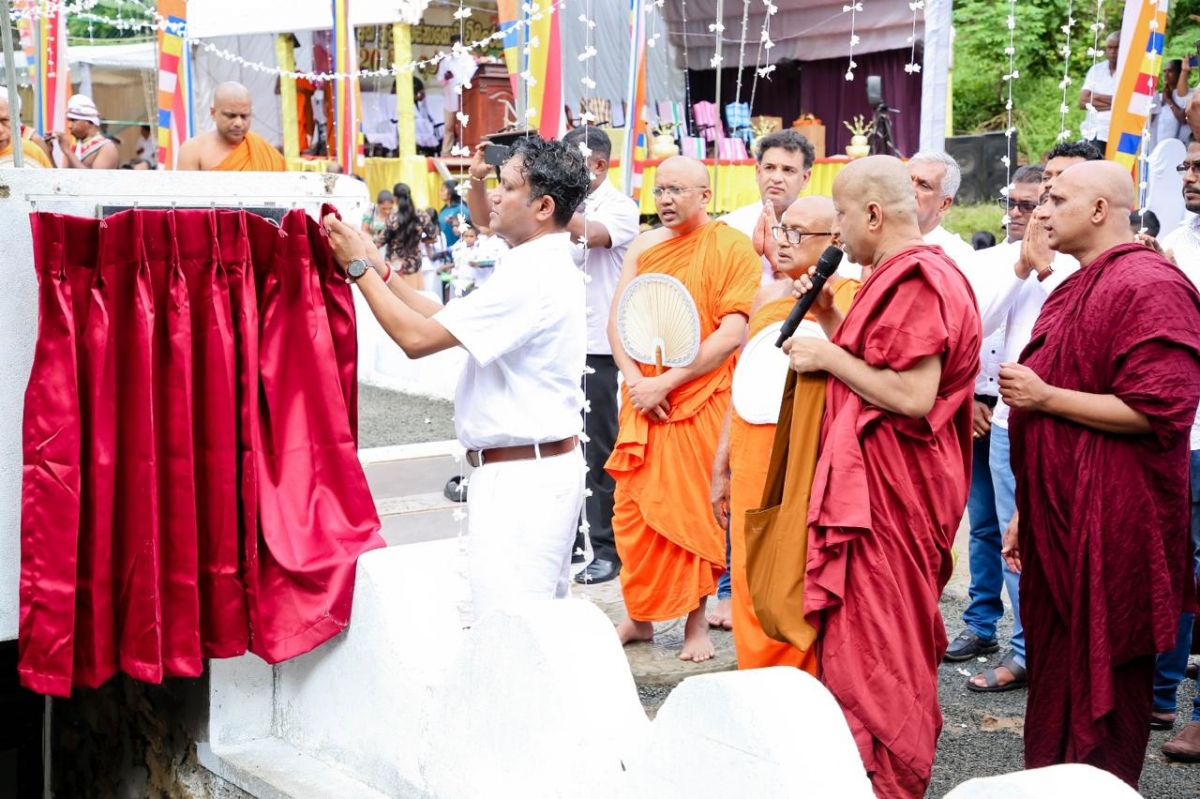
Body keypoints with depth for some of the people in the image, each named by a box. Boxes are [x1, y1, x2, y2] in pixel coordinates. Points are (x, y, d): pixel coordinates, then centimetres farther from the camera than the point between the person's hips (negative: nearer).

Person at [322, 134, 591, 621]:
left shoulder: (533, 278, -20)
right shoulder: (544, 266, 14)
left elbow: (418, 338, -20)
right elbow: (447, 321, 14)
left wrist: (359, 268, -9)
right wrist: (380, 270, 9)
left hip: (518, 477, -11)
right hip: (549, 466, 11)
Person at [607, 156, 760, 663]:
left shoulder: (733, 249, -4)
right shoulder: (643, 247, 11)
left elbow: (731, 335, -12)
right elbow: (617, 320, 8)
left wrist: (667, 382, -15)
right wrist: (636, 381, -9)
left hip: (701, 399, -4)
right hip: (642, 399, 4)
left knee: (694, 511, 1)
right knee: (633, 509, 5)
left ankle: (696, 622, 13)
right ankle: (639, 616, 19)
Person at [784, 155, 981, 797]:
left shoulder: (917, 279, -17)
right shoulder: (902, 274, 16)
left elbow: (912, 395, -25)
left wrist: (829, 357, -16)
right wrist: (830, 319, 8)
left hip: (886, 493, -11)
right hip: (883, 481, 11)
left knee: (873, 648, -4)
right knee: (894, 641, 17)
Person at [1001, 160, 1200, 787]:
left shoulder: (1149, 286, -14)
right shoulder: (1075, 291, 17)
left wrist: (1045, 396, -17)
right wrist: (1025, 514, 22)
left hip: (1110, 529, -9)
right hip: (1058, 520, 10)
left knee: (1102, 689, 0)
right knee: (1054, 672, 15)